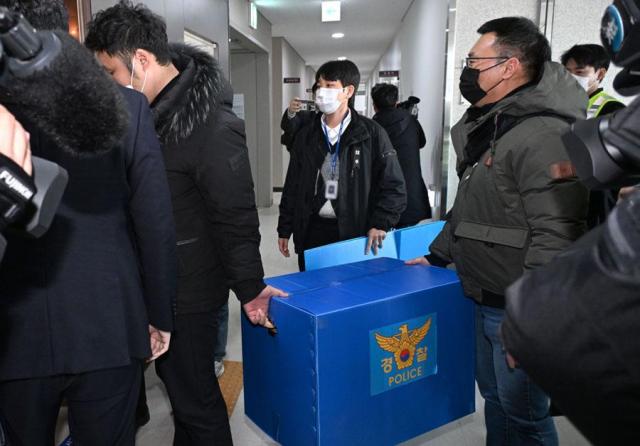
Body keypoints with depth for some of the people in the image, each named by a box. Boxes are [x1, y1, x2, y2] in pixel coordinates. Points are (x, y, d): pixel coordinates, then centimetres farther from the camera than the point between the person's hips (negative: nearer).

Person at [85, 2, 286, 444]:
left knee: (194, 395, 6)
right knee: (175, 376, 24)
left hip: (189, 291, -8)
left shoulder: (213, 125, -23)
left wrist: (250, 288, -11)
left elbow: (237, 216, -18)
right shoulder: (148, 110, 4)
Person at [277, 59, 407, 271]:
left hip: (355, 232, -3)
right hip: (312, 231, 4)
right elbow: (292, 185, 13)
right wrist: (284, 229, 12)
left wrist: (380, 224, -15)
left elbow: (394, 186, -3)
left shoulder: (372, 133, -3)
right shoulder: (306, 135, 9)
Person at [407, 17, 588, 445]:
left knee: (522, 411, 7)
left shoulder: (545, 136, -21)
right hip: (484, 298, 9)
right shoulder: (483, 128, 12)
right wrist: (436, 255, 26)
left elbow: (556, 237, -26)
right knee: (495, 396, 21)